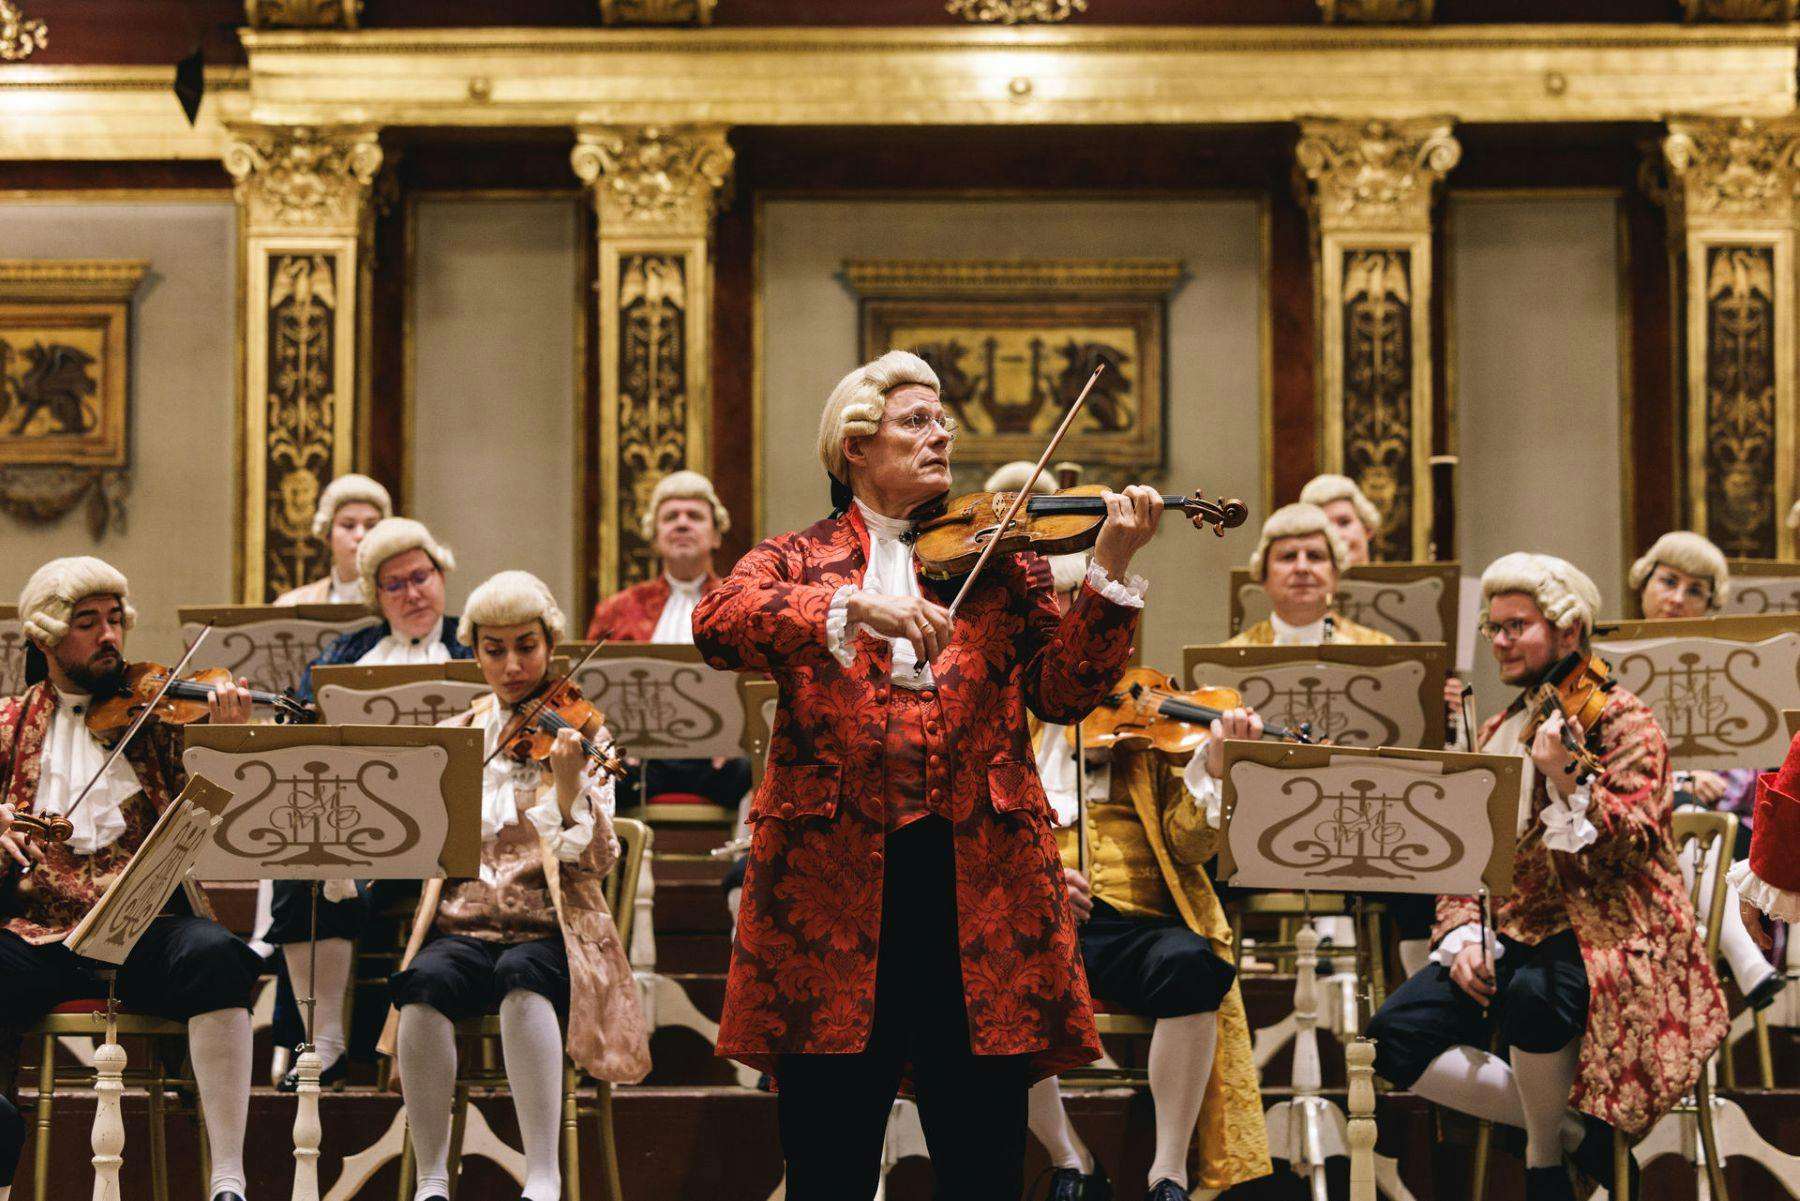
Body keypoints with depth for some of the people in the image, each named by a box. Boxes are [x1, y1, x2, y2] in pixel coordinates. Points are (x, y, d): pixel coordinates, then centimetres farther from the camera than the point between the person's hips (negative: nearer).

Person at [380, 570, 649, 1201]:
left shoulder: (578, 733, 5)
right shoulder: (453, 737, 15)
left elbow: (594, 861, -6)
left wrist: (570, 787, -24)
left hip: (548, 926, -2)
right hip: (464, 923, 2)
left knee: (523, 979, -37)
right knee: (424, 985, -32)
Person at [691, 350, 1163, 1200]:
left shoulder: (1000, 559, 13)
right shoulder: (797, 562, 9)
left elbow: (1062, 692, 2)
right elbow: (716, 622, -12)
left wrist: (1110, 572, -12)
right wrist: (853, 605, -26)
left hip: (978, 878, 1)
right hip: (835, 878, -1)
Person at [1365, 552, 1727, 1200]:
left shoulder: (1621, 720, -2)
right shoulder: (1496, 734, 17)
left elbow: (1633, 845, -14)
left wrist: (1565, 778, -26)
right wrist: (1463, 934, -4)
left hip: (1609, 935, -7)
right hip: (1514, 938, 7)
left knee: (1532, 997, -41)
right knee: (1395, 1039, -16)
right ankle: (1576, 1128, -5)